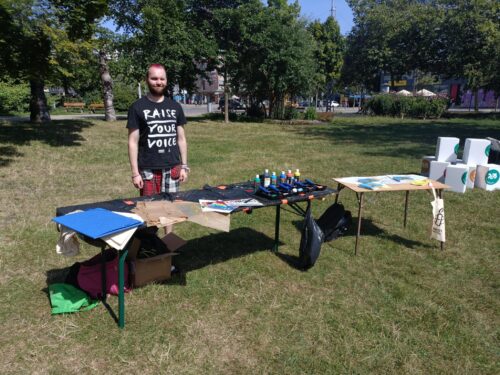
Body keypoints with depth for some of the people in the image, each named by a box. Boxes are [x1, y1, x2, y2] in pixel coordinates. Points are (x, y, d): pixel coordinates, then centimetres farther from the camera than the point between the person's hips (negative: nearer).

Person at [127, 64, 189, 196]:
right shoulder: (137, 107, -1)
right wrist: (135, 172, -8)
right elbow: (133, 142, -3)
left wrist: (184, 166, 6)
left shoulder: (175, 107, 10)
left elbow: (181, 139, 12)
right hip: (148, 170, -3)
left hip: (172, 168, 3)